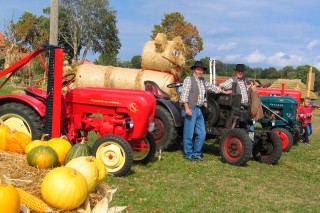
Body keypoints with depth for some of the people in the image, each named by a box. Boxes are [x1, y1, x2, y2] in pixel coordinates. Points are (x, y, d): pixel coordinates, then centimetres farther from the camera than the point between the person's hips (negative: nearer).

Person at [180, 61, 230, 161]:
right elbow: (184, 94, -12)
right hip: (190, 109, -8)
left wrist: (224, 92, 38)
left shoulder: (203, 81, 18)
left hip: (199, 110, 8)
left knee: (201, 134, 8)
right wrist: (187, 108, -20)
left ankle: (197, 153, 20)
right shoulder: (189, 79, -4)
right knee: (189, 134, -2)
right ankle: (188, 154, 9)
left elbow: (212, 87, 33)